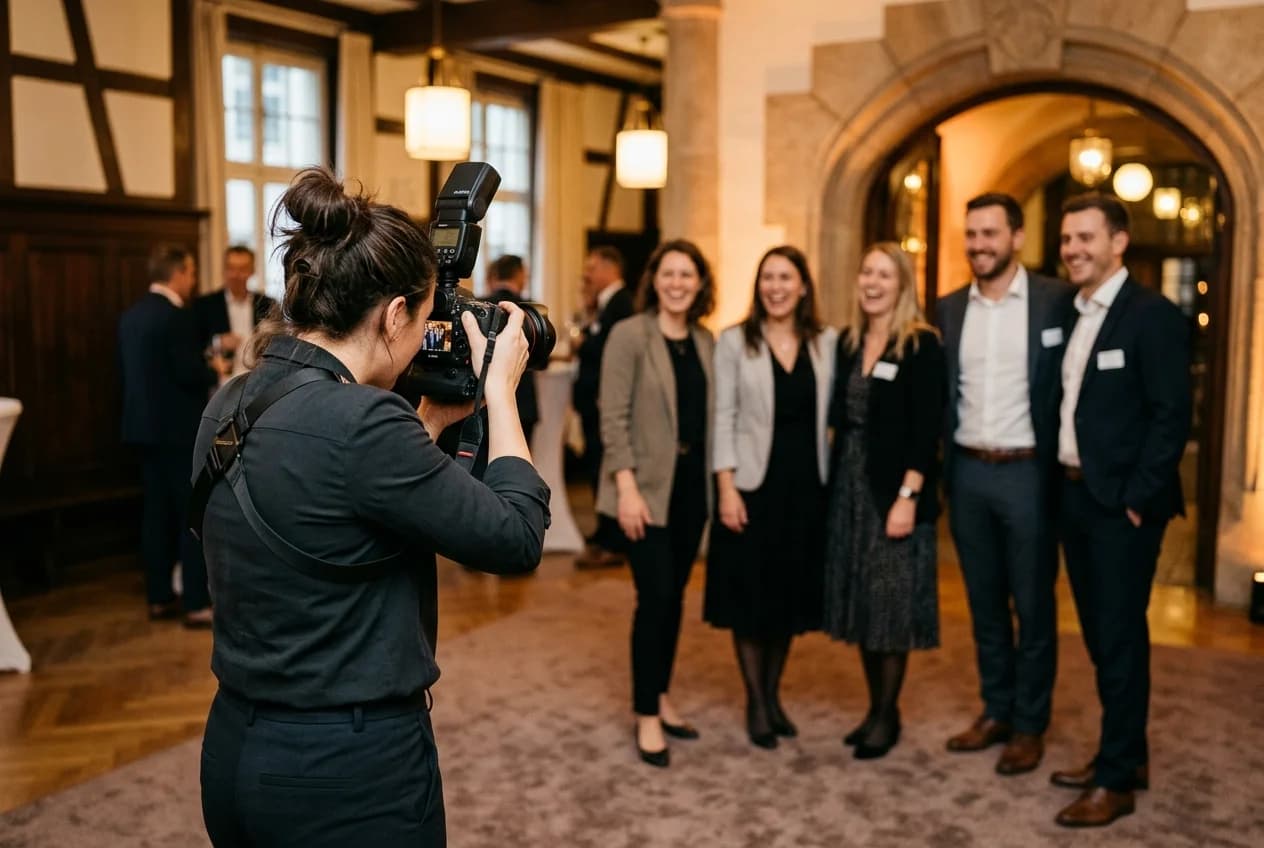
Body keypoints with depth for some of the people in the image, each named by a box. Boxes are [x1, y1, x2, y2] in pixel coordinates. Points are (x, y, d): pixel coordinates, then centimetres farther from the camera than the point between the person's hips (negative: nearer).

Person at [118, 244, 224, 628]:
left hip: (144, 426, 9)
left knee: (156, 513, 12)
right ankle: (197, 604, -1)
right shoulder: (176, 315, -16)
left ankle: (159, 598, 19)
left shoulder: (131, 315, 11)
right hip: (179, 428, -9)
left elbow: (131, 371, 16)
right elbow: (190, 374, -20)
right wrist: (216, 370, 1)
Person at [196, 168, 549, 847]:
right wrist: (499, 389, -7)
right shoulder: (358, 420, -25)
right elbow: (516, 539, -16)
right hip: (350, 769, -8)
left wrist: (429, 421, 11)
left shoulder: (232, 404, 1)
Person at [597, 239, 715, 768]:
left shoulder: (706, 341, 9)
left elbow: (709, 415, 11)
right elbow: (613, 417, -12)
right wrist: (627, 488, -18)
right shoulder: (629, 335, -8)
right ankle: (647, 717, 7)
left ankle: (661, 699, 27)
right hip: (648, 484, -5)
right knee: (655, 596, -6)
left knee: (674, 596, 12)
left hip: (692, 482, 6)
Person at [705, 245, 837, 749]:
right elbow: (723, 417, -6)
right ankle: (755, 702, 20)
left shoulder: (827, 343, 4)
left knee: (791, 593, 12)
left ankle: (773, 693, 30)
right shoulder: (734, 341, -2)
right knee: (750, 595, 5)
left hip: (807, 484, 3)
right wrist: (726, 487, -12)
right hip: (752, 484, -2)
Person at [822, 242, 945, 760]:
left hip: (893, 489, -6)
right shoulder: (847, 342, 9)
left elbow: (926, 429, -14)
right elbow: (838, 419, 11)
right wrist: (836, 482, 3)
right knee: (861, 602, 11)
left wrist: (907, 496, -19)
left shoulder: (923, 345, -9)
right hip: (849, 485, 6)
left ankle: (888, 716, 16)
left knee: (891, 605, 1)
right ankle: (875, 707, 25)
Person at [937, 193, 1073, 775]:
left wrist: (1063, 466, -8)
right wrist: (938, 465, 3)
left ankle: (1029, 726, 18)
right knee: (984, 603, 14)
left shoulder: (1056, 300, -5)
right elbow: (943, 393, 10)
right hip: (968, 473, 4)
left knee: (1032, 605, 6)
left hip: (1028, 472, -4)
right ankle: (996, 711, 27)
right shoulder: (948, 309, 7)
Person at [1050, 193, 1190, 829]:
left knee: (1120, 637, 0)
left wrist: (1136, 499, -17)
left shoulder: (1152, 315, -11)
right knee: (1099, 634, 16)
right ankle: (1127, 752, 30)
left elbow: (1172, 417, -15)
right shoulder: (1069, 314, 12)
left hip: (1121, 503, -7)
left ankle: (1117, 779, 11)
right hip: (1075, 495, 8)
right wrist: (1066, 483, 7)